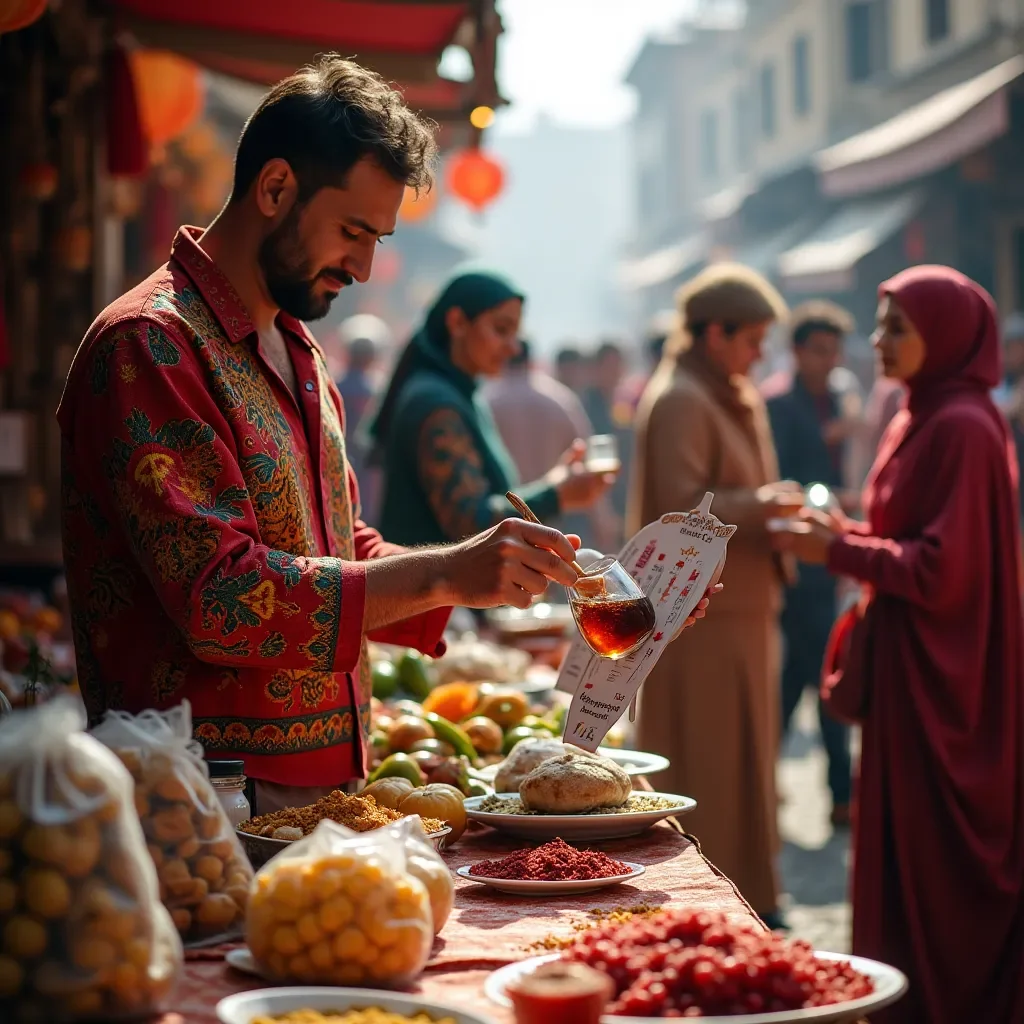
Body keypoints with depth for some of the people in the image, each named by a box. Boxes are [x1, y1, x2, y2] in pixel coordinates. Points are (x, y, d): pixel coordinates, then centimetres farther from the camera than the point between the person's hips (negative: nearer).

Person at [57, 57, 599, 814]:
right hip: (206, 806, -8)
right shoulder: (150, 346, -14)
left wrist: (499, 569, 5)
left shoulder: (298, 353, 18)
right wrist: (445, 574, -23)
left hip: (320, 790, 8)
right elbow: (220, 596, -23)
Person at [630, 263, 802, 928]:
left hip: (741, 606, 10)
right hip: (701, 619, -10)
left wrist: (775, 509, 6)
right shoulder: (679, 401, -15)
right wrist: (762, 505, -16)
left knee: (744, 758, 15)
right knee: (707, 766, -3)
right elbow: (683, 507, -22)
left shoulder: (735, 398, 17)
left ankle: (749, 894, 24)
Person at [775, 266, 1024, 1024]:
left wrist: (838, 552, -15)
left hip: (937, 669, -10)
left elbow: (942, 565, -21)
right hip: (913, 659, 10)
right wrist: (844, 532, 4)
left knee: (927, 851, -2)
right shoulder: (926, 419, 12)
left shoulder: (961, 428, -17)